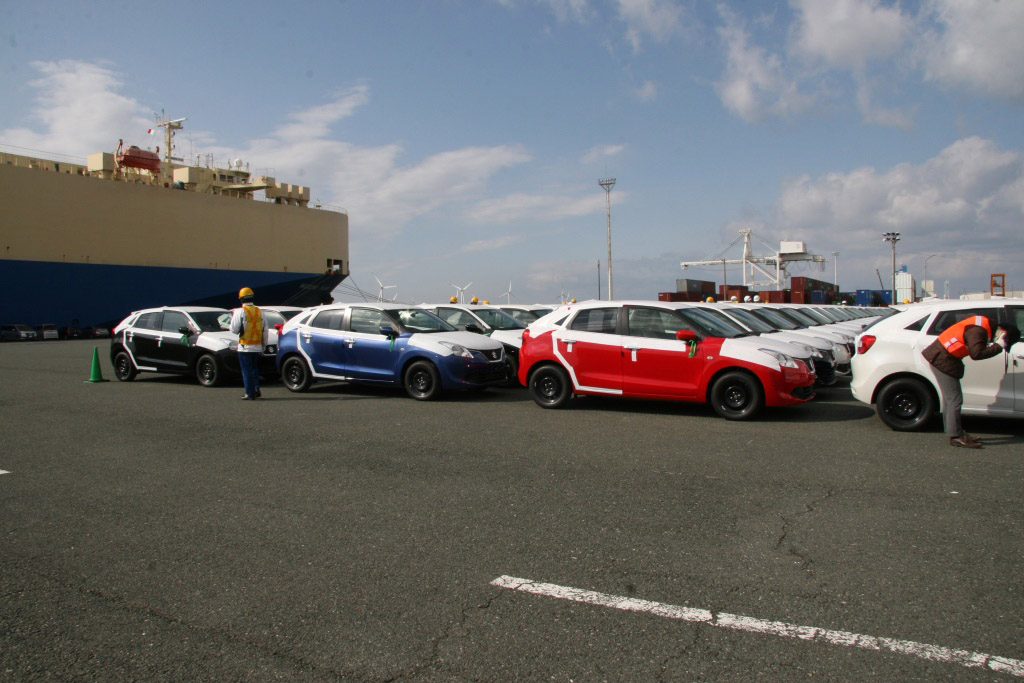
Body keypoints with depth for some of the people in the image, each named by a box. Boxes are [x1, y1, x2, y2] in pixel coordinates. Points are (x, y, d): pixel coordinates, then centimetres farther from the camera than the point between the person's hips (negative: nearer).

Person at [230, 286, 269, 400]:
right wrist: (263, 344, 18)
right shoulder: (260, 312, 7)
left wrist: (232, 317, 9)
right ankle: (256, 388, 12)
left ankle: (250, 393, 1)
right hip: (257, 347, 5)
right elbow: (265, 331, 9)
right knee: (255, 369, 19)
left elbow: (234, 329, -7)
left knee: (247, 371, 1)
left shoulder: (240, 312, -9)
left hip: (244, 347, -5)